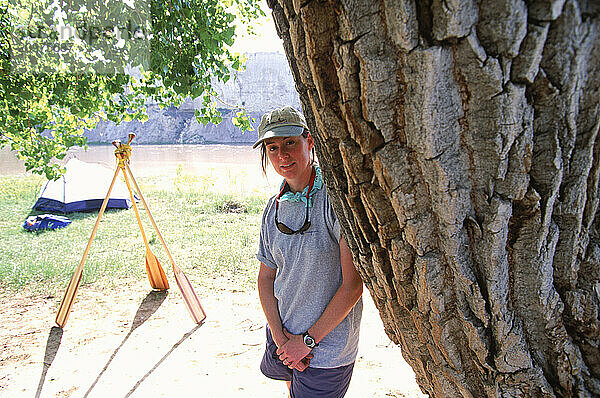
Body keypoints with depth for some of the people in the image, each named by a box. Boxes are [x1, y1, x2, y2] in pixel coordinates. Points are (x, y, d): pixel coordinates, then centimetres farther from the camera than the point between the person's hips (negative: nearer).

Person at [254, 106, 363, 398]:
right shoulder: (275, 208, -1)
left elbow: (353, 284, -22)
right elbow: (266, 277, 6)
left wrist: (308, 340, -14)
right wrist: (280, 336, -7)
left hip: (327, 347, -6)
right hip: (281, 333, 6)